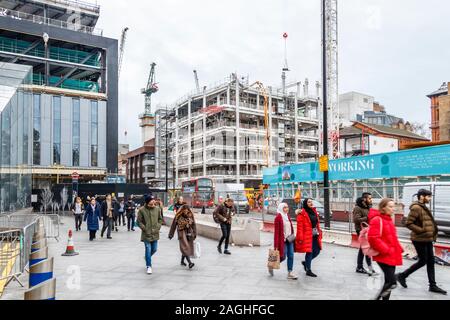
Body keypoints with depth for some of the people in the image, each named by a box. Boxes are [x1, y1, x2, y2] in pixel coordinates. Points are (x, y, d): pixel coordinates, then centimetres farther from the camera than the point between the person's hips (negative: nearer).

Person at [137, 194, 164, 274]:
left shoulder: (157, 209, -2)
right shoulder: (142, 210, -11)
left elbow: (160, 219, 10)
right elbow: (139, 222, -5)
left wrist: (158, 227, -1)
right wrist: (145, 229, -11)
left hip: (155, 234, 4)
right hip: (146, 234, -4)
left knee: (154, 249, 13)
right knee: (148, 249, -2)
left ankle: (147, 257, 45)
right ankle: (149, 266, 12)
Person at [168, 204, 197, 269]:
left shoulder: (191, 216, -1)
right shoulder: (178, 216, -8)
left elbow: (193, 225, 6)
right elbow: (173, 225, 0)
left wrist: (194, 234, 4)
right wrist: (171, 234, 4)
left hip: (189, 233, 3)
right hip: (182, 233, -3)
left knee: (184, 248, 10)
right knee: (185, 247, -14)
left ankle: (182, 261, 28)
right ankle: (190, 262, -19)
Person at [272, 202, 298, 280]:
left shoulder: (287, 216, 12)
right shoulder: (278, 217, -11)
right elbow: (276, 231, -14)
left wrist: (292, 236, 12)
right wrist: (276, 244, -16)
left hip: (289, 239, 7)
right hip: (282, 240, -7)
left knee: (291, 256, 4)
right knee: (283, 257, -2)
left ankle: (290, 273, 10)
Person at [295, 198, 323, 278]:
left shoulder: (314, 211, 14)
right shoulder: (302, 213, -11)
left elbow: (317, 223, 18)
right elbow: (300, 226, -14)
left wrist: (319, 233, 12)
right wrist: (300, 238, -17)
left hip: (315, 235, 8)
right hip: (307, 235, -8)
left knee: (317, 251, 11)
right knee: (309, 252, -2)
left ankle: (306, 262, 33)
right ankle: (308, 270, 11)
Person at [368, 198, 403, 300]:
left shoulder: (389, 219, 15)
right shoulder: (377, 220, -16)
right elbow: (373, 239, -23)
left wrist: (398, 249, 11)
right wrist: (387, 251, -20)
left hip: (391, 256, 9)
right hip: (383, 256, -9)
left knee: (389, 282, 12)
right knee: (391, 282, -11)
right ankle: (376, 298, 4)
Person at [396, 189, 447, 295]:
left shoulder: (424, 208, 14)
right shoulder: (416, 208, -18)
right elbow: (408, 223, -22)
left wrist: (432, 234, 12)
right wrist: (422, 230, -22)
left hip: (427, 239, 9)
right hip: (420, 240, -9)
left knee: (431, 261, 11)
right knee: (423, 261, -1)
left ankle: (433, 285, 20)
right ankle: (402, 276, 13)